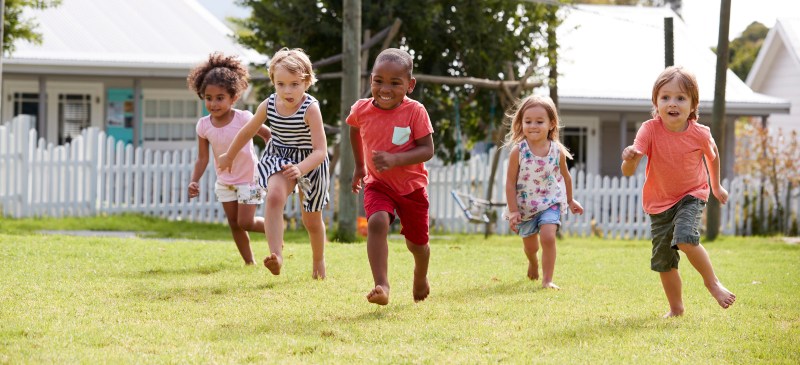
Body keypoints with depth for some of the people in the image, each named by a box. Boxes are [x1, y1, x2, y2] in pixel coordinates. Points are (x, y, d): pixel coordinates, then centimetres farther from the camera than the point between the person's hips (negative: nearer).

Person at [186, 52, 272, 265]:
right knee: (234, 224, 8)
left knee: (245, 222, -7)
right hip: (224, 181, 4)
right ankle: (249, 262, 21)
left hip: (248, 178, -4)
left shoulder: (244, 118, -23)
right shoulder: (204, 125, -12)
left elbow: (267, 135, -8)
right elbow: (202, 158, -6)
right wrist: (194, 181, -17)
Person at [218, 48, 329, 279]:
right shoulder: (268, 106, -14)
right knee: (274, 196, -30)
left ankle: (318, 261, 41)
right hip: (279, 158, 2)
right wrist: (229, 156, 18)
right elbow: (248, 131, 6)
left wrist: (301, 169, -49)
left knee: (312, 221, 12)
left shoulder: (310, 108, -28)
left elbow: (320, 151, -31)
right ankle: (276, 255, -36)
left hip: (310, 162, -2)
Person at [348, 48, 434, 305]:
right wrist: (359, 166, 20)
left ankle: (421, 278, 49)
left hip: (412, 186, -1)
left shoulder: (415, 111, -21)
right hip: (377, 184, 1)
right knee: (377, 223, -29)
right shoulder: (362, 110, -11)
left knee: (416, 243, 15)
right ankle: (381, 285, -33)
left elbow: (427, 150, -22)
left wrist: (395, 159, -36)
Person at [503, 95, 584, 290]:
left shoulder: (557, 151, -12)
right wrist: (513, 211, -15)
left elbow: (565, 177, 7)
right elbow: (510, 182, -12)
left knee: (548, 237, -22)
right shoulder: (518, 152, -18)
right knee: (530, 246, 16)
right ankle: (533, 263, 52)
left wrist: (570, 200, 18)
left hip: (550, 202, 0)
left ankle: (547, 279, -11)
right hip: (525, 205, 0)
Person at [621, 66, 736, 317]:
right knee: (664, 262, 7)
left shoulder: (699, 134, -19)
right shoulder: (650, 130, -21)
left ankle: (712, 282, -4)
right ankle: (676, 308, 29)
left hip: (691, 196, -2)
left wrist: (716, 186, 19)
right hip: (659, 203, 2)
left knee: (685, 238, -29)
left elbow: (712, 153, 7)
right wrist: (630, 159, -51)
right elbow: (628, 172, -27)